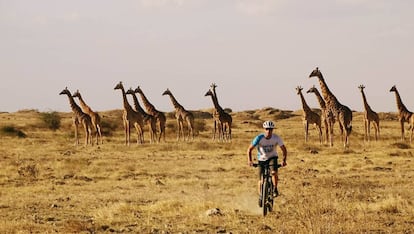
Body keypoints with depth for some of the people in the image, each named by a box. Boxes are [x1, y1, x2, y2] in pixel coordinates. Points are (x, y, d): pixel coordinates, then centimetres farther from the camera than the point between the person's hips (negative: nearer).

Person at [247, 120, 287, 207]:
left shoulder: (276, 138, -21)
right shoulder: (259, 138, -24)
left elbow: (284, 149, -12)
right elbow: (249, 149, -17)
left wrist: (284, 160, -26)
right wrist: (249, 160, -29)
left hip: (272, 157, 0)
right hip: (262, 159, 0)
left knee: (274, 172, -30)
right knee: (261, 180, 0)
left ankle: (275, 189, -10)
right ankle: (260, 196, 23)